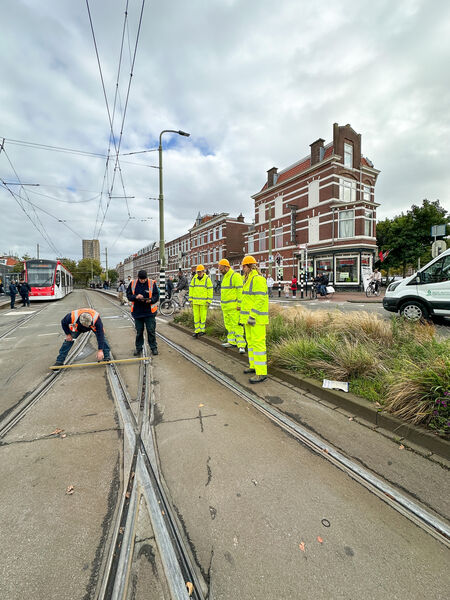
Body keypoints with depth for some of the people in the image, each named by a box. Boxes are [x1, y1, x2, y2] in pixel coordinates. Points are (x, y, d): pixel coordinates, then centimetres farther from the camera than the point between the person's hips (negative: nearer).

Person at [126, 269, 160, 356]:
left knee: (151, 331, 3)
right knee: (139, 331, 11)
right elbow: (128, 295, 3)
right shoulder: (133, 283, 1)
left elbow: (156, 295, -2)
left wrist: (151, 300, -21)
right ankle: (138, 348, 25)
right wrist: (136, 297, -17)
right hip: (137, 312, 2)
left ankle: (154, 347, 17)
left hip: (149, 312, -2)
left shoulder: (152, 283, -5)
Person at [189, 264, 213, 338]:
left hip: (204, 301, -3)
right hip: (195, 301, 3)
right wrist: (190, 299, 3)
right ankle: (197, 330, 12)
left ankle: (202, 330, 15)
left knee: (203, 316, 1)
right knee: (196, 316, 4)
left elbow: (210, 290, -6)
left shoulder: (207, 279, -6)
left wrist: (209, 301, -10)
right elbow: (191, 289, 8)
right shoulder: (194, 278, 5)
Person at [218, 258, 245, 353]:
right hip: (226, 306, 9)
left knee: (237, 325, -10)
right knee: (228, 324, 15)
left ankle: (241, 345, -7)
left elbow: (240, 290, -19)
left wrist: (239, 304, -22)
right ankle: (231, 341, 28)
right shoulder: (225, 277, 16)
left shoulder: (235, 276, -14)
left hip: (234, 306, -9)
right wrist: (223, 304, 22)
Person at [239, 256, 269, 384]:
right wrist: (244, 316, 21)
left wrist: (253, 316, -24)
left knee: (258, 343, -7)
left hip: (257, 318, -10)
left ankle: (261, 372, -1)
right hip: (249, 317, 10)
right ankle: (254, 365, 30)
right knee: (250, 341, 17)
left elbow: (260, 300, -22)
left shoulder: (258, 279, -15)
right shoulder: (249, 280, 16)